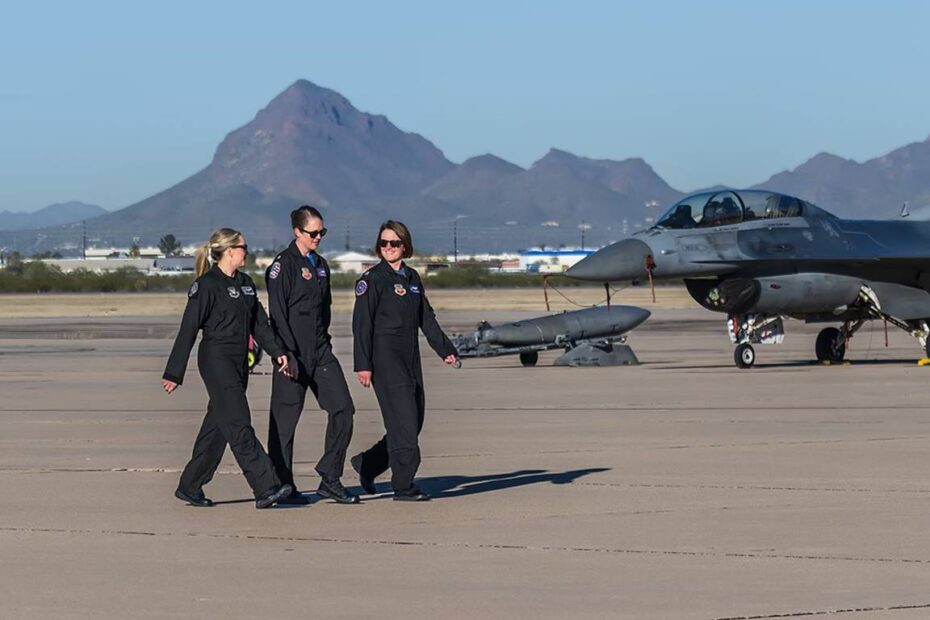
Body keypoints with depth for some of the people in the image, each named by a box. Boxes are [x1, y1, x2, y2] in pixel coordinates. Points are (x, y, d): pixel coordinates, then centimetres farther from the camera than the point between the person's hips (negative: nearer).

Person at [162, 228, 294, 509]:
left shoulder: (245, 283, 14)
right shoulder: (206, 285, -10)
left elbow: (259, 322, 16)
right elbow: (188, 330, -10)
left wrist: (277, 351, 1)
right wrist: (173, 374, -10)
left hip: (238, 363, 8)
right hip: (216, 361, -8)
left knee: (217, 427, 10)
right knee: (239, 426, -12)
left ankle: (190, 486, 18)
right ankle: (266, 488, -18)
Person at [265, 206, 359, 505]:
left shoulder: (320, 265, 15)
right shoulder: (283, 264, -8)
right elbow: (277, 314, -13)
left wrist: (324, 342, 16)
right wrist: (288, 355, -18)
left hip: (320, 350, 7)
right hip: (293, 352, -7)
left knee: (343, 408, -3)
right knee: (285, 418, 0)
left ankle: (330, 479, 3)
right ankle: (282, 487, 8)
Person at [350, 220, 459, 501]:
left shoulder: (412, 277, 14)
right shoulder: (373, 279, -5)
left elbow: (426, 318, 22)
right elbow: (362, 323, -9)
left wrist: (445, 349, 19)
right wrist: (363, 364, -14)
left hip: (410, 356, 7)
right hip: (384, 355, -7)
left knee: (413, 422, 6)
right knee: (403, 421, -11)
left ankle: (366, 464, 22)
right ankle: (403, 486, -7)